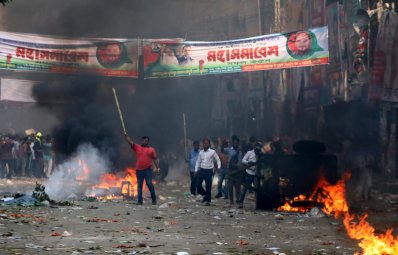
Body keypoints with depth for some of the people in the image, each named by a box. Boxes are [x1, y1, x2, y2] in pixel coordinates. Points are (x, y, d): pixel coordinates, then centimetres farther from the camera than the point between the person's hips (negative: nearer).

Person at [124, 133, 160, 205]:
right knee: (139, 185, 4)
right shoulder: (137, 147, 9)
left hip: (148, 170, -2)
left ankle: (154, 199, 7)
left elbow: (155, 159, 5)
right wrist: (126, 136, -12)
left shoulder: (151, 149, 7)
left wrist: (157, 168, -4)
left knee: (149, 184, -6)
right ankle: (139, 201, 6)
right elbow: (130, 142, 2)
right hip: (139, 170, 2)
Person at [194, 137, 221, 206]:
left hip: (209, 171, -4)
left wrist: (218, 167, -11)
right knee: (198, 185, 1)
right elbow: (198, 162, 14)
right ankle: (205, 195, 25)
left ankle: (208, 201, 12)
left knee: (208, 186, 0)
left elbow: (218, 160, 2)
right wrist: (196, 170, 8)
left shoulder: (212, 152, -3)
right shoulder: (201, 152, 8)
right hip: (201, 170, 4)